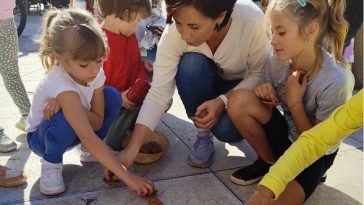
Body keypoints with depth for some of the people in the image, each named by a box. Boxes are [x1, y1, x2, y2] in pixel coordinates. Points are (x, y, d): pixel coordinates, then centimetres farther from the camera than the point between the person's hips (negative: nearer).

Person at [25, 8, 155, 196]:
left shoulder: (95, 73, -19)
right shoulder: (61, 86, -39)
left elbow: (98, 122, -18)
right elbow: (89, 139, -43)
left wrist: (70, 107, -38)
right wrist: (128, 177, -45)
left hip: (78, 129, 6)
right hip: (41, 136, -6)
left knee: (112, 96, -16)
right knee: (65, 118, -40)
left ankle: (88, 149, 5)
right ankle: (51, 162, -7)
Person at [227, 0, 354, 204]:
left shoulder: (336, 81, -29)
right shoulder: (278, 59, -16)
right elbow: (270, 104, 1)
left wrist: (294, 102, -25)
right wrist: (265, 93, -20)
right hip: (286, 135, 5)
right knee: (239, 101, -23)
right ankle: (269, 162, 0)